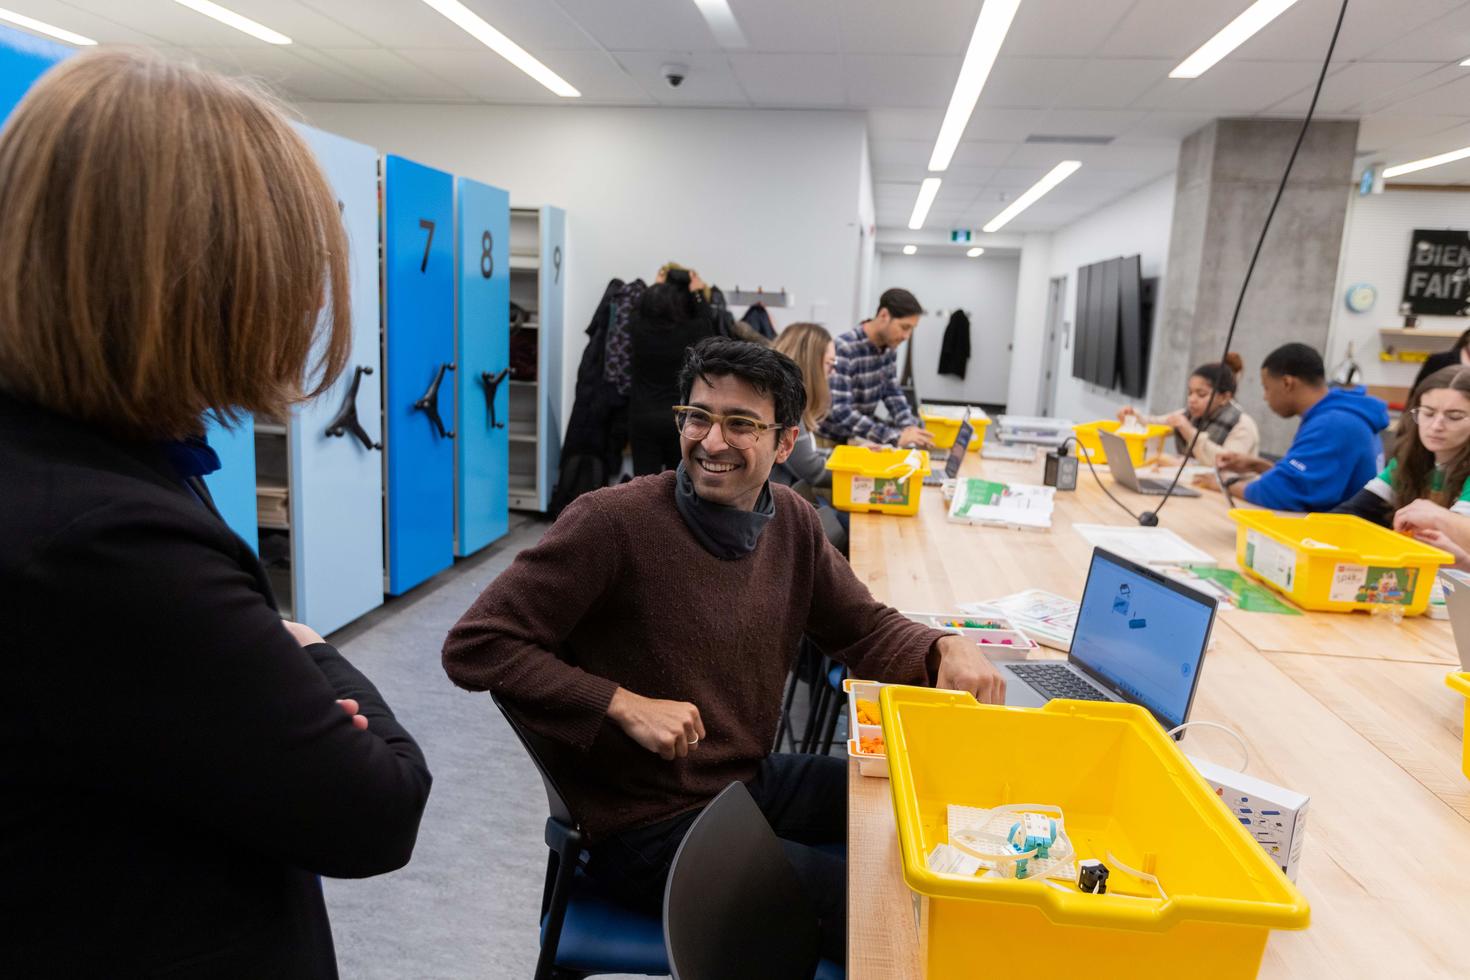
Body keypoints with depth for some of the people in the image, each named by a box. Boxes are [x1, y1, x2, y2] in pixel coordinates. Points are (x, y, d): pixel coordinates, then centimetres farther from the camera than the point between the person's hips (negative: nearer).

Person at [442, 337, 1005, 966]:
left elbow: (866, 629, 8)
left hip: (751, 783, 7)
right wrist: (625, 706, -25)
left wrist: (946, 649, -13)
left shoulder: (792, 521, -1)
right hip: (646, 826, -6)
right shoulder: (613, 521, -21)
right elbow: (473, 646, -18)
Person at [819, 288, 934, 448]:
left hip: (861, 437, 7)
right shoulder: (844, 348, -25)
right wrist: (895, 437, -35)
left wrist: (910, 426, -13)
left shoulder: (889, 346, -2)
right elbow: (839, 411, -31)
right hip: (831, 440, -7)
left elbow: (892, 391, 7)